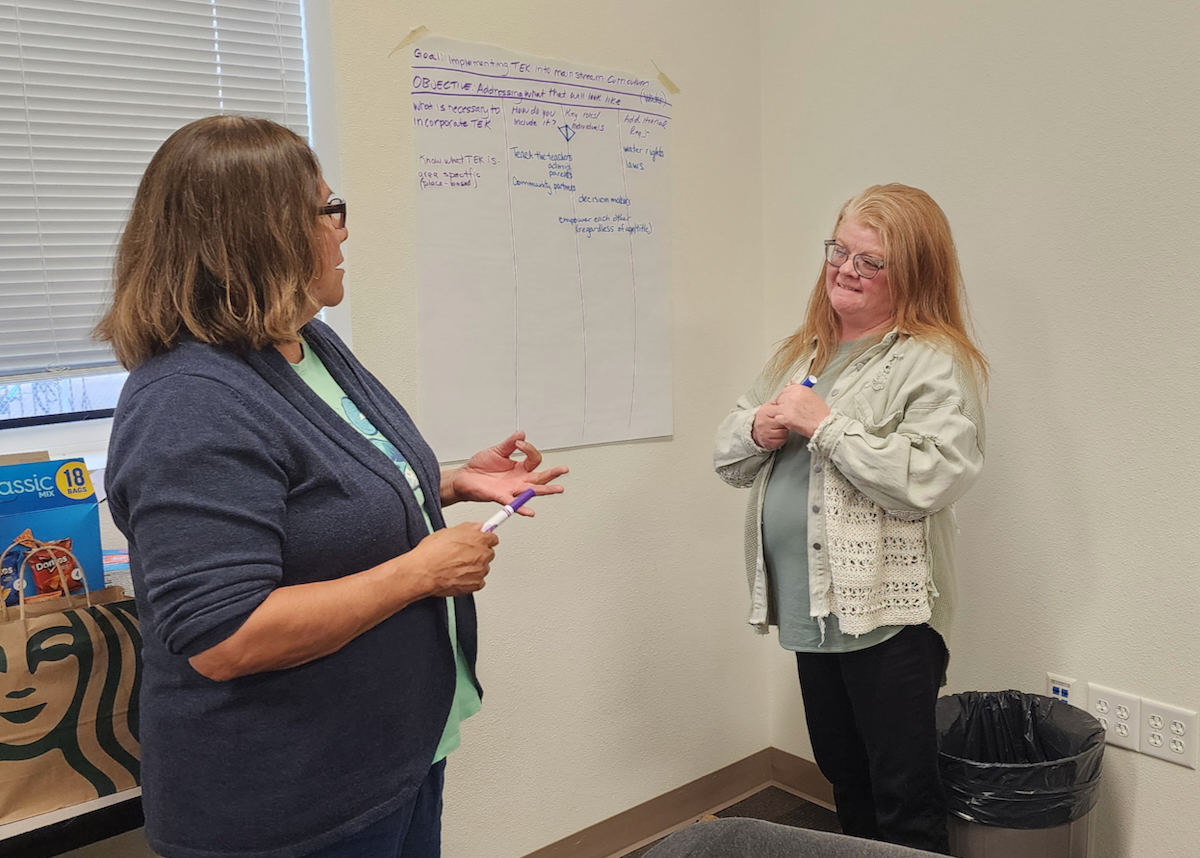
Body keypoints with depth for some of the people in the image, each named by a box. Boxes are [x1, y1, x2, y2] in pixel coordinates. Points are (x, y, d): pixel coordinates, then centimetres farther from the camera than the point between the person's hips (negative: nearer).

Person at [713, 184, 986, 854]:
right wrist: (759, 430, -7)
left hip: (887, 611, -7)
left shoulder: (935, 364, -10)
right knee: (845, 780, 23)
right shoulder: (802, 353, 13)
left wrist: (825, 424, -20)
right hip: (809, 607, 7)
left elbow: (928, 479, -25)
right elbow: (729, 460, 16)